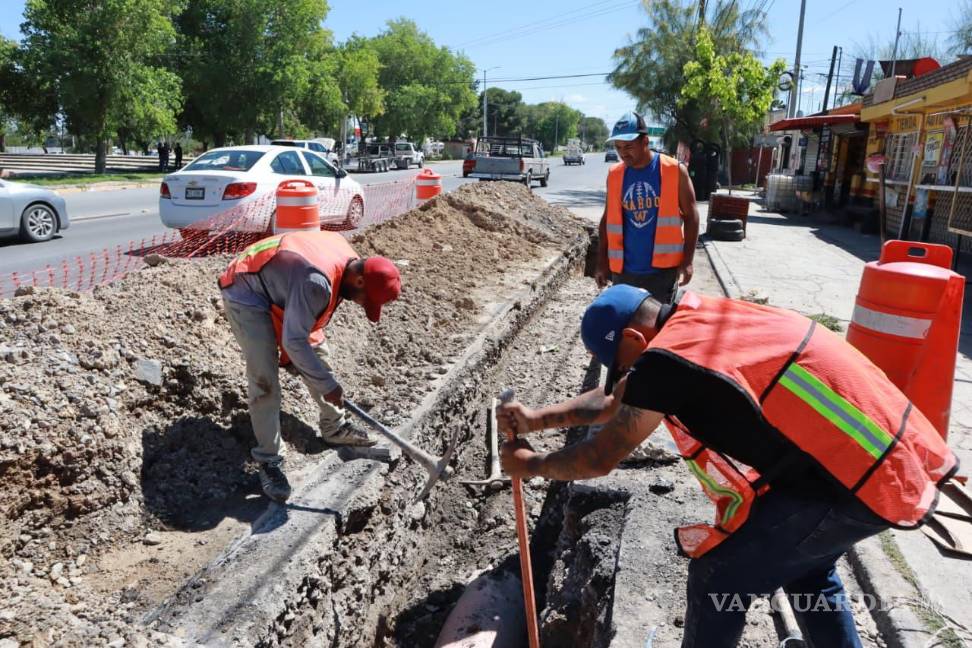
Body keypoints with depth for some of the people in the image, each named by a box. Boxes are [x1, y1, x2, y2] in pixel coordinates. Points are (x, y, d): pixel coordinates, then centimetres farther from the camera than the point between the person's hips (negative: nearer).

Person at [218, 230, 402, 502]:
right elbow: (294, 341, -33)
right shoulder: (317, 282, -39)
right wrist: (327, 384, -24)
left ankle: (335, 428, 26)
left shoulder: (348, 258, -9)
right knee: (264, 380, -15)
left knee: (318, 355, 11)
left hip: (281, 292, 9)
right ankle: (268, 461, -2)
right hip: (246, 295, -9)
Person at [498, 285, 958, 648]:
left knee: (717, 577, 3)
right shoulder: (695, 321, 8)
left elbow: (600, 458, -6)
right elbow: (617, 402, 19)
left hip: (859, 478, -9)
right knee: (805, 566, 29)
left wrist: (530, 464, 11)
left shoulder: (668, 360, -19)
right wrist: (538, 418, 18)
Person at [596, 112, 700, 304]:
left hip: (662, 269, -3)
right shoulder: (614, 175, 4)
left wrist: (687, 261, -8)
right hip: (623, 270, 3)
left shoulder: (675, 171, -5)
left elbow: (690, 216, -2)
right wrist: (602, 262, 7)